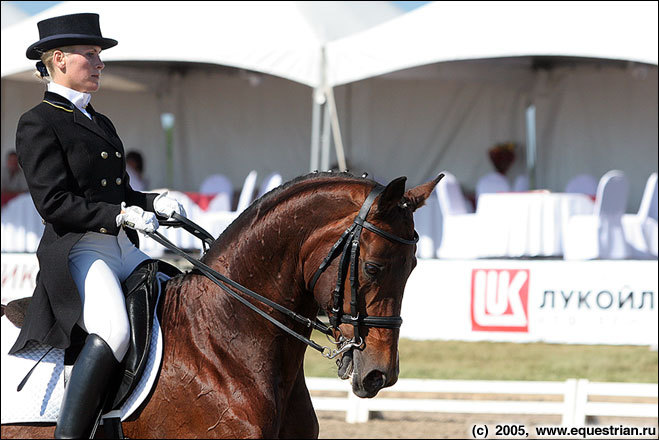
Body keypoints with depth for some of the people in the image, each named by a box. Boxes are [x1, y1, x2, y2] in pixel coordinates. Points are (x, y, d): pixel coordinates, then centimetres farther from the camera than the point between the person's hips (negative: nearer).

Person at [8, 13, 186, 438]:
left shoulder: (101, 124, 24)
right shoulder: (39, 124, -3)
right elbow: (53, 202, -12)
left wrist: (154, 203, 5)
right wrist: (120, 215, -20)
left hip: (125, 250, 9)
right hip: (79, 251, -9)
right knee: (114, 330, -33)